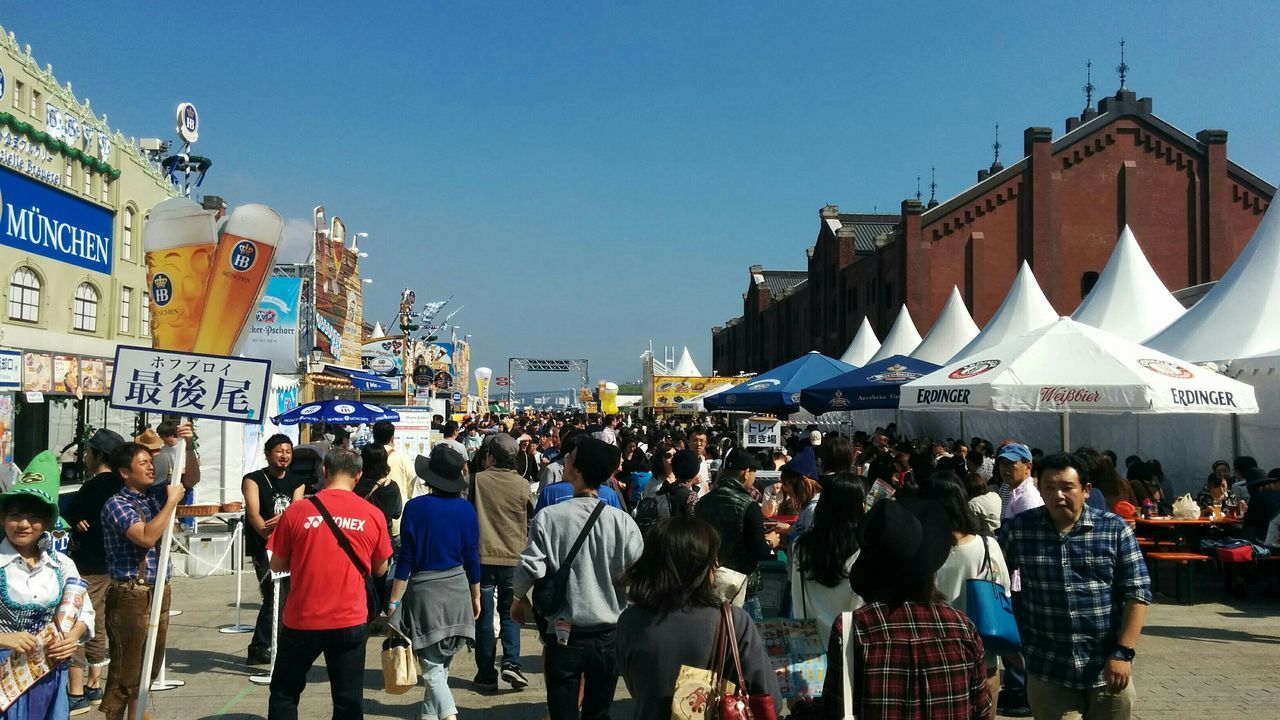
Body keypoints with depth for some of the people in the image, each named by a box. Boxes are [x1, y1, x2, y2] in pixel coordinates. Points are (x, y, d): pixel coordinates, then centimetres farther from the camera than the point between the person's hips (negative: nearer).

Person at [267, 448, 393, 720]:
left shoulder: (296, 511, -7)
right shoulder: (373, 515, -4)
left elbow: (277, 565, 3)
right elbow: (380, 570, 6)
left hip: (302, 621, 0)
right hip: (350, 622, 0)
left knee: (284, 693, 18)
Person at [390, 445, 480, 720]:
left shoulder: (416, 508, -10)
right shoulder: (466, 509, -1)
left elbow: (406, 558, -9)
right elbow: (472, 557, 4)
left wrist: (394, 601, -3)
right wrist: (476, 596, 17)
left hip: (424, 590, -4)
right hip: (458, 590, 4)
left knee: (432, 667, -3)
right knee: (442, 663, 18)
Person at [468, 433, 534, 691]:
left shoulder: (477, 480, -6)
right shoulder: (522, 484, -4)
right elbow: (531, 521, 7)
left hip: (482, 555, -1)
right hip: (513, 556, 1)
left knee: (484, 616, 7)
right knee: (509, 613, 15)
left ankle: (486, 674, 11)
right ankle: (511, 662, -3)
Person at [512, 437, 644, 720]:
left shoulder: (548, 516, -12)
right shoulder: (622, 521, -10)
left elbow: (530, 568, -14)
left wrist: (519, 598, 7)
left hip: (564, 633, -1)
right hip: (609, 635, 2)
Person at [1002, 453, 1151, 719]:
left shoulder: (1114, 529, -4)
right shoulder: (1019, 529, -2)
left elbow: (1137, 592, -4)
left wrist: (1124, 652, -11)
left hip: (1107, 668, 0)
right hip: (1047, 671, 0)